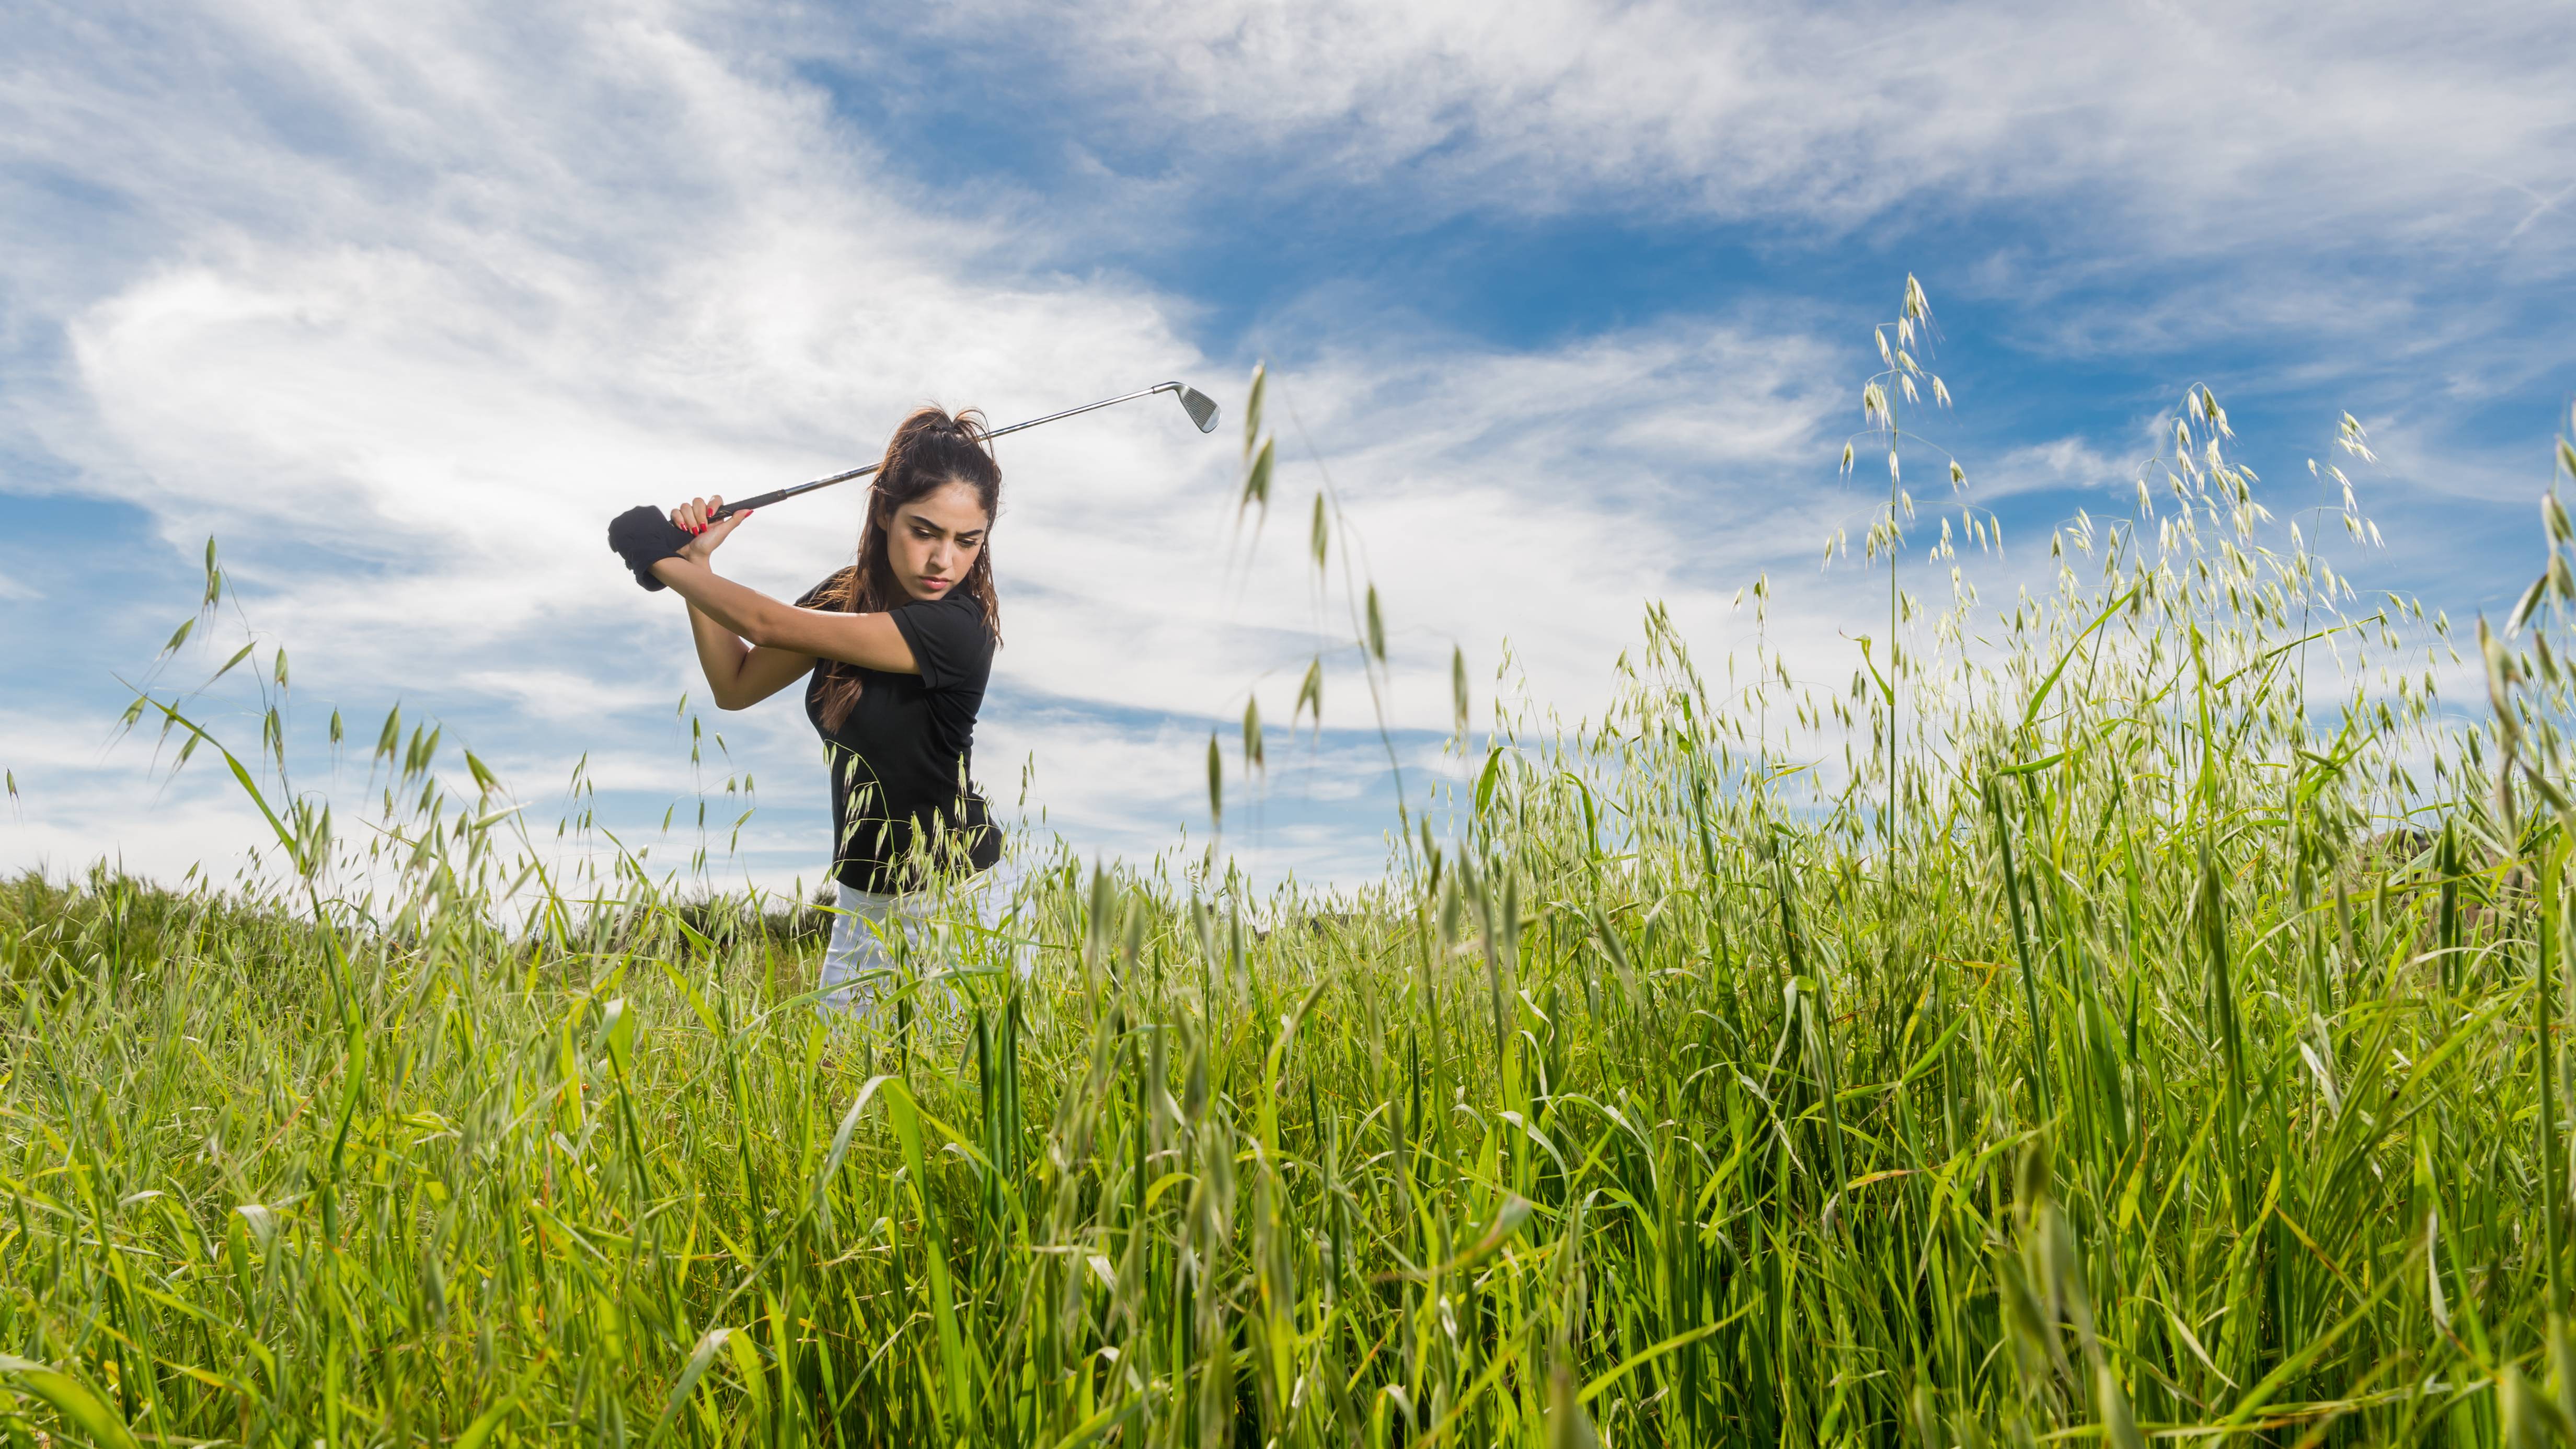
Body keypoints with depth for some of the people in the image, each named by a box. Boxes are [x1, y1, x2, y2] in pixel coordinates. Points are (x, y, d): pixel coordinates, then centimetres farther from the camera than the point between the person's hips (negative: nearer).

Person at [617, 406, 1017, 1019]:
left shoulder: (956, 628, -26)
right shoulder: (846, 595, 0)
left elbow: (769, 624, -22)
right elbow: (735, 685, 8)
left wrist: (662, 561, -8)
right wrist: (695, 565, -1)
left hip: (945, 894, -7)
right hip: (864, 891, 7)